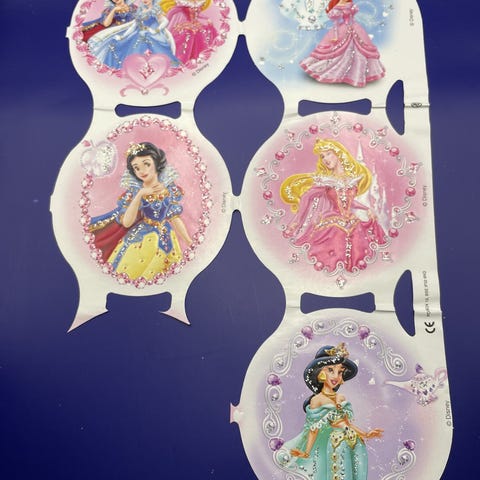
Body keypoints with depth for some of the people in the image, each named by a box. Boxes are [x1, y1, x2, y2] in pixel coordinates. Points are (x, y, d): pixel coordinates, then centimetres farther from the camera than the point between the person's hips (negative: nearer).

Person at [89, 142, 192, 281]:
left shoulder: (171, 189, -4)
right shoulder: (133, 191, -6)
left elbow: (175, 218, 1)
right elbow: (126, 223, -15)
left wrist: (191, 243, -3)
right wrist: (140, 194, -22)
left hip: (164, 240, 1)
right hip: (139, 240, -1)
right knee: (131, 274, 5)